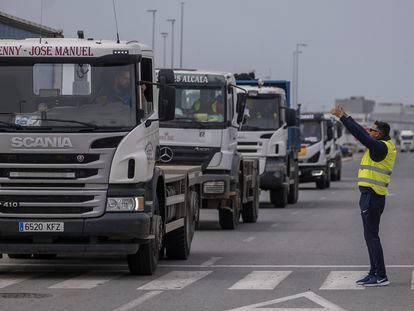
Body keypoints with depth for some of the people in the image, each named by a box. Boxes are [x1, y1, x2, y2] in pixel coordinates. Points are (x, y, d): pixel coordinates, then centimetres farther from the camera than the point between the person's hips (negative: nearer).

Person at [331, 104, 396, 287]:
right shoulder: (385, 146, 13)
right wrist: (345, 117, 25)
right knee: (371, 236, 14)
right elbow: (362, 133, 23)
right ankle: (375, 273, 19)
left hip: (371, 196, -10)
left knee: (371, 236, -9)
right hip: (373, 196, 10)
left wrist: (342, 117, -17)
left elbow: (361, 135, -22)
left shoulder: (381, 147, -14)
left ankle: (381, 276, -10)